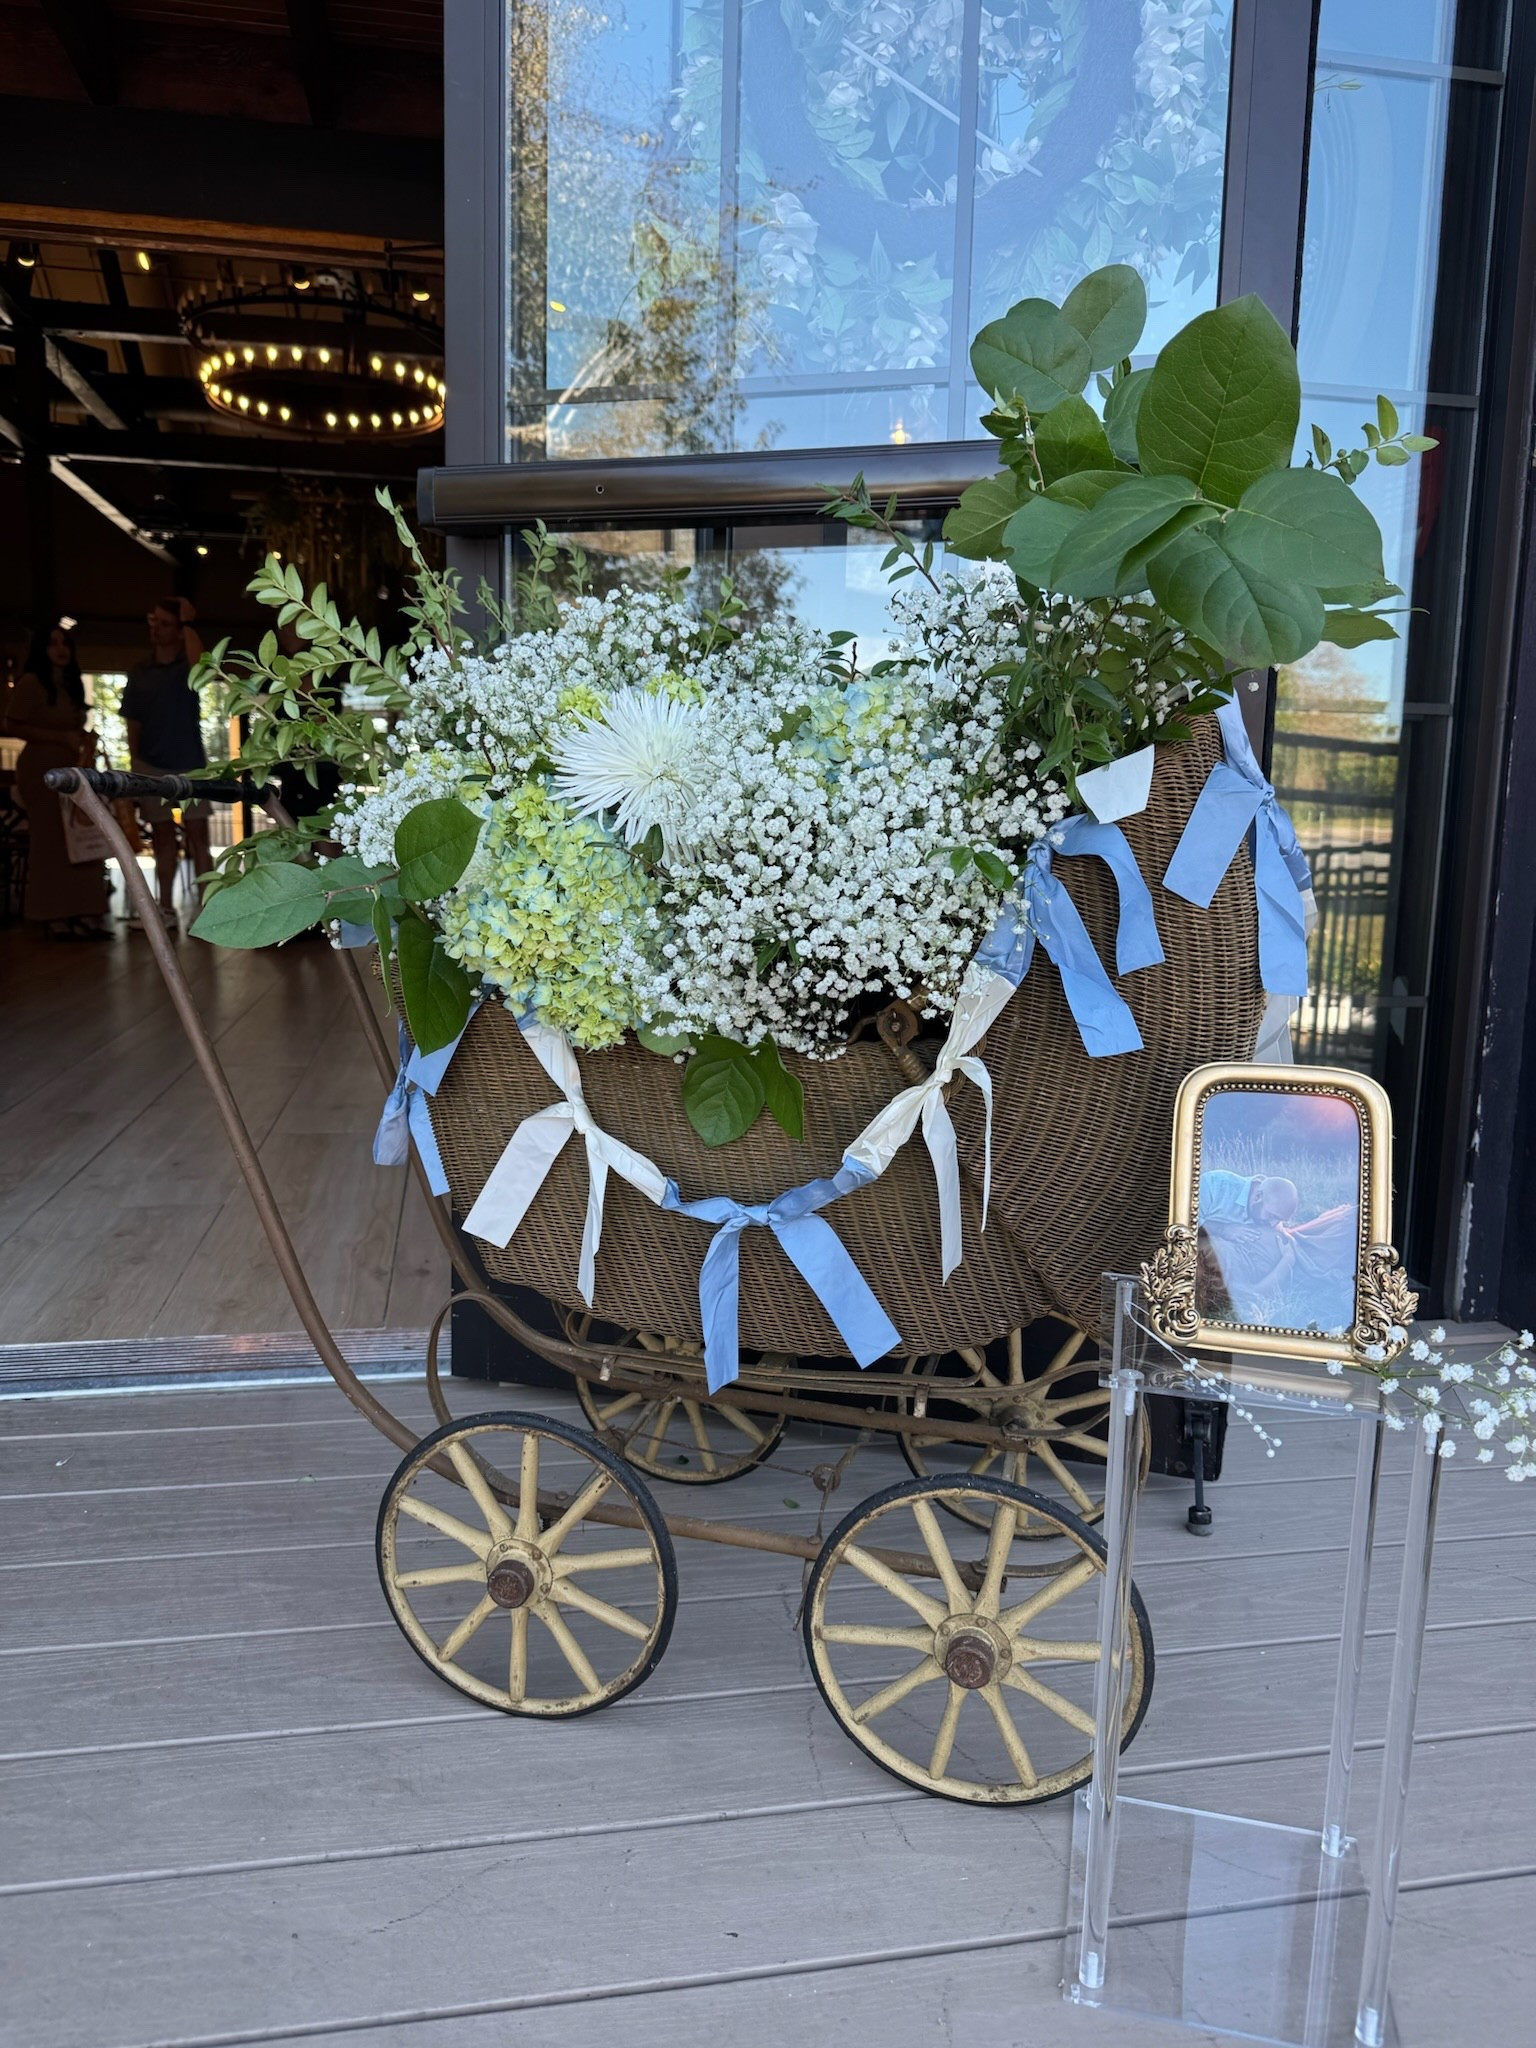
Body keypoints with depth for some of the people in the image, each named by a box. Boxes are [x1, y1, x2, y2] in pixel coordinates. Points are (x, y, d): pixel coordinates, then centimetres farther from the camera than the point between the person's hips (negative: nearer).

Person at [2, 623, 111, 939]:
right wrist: (61, 737, -15)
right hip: (42, 769, -7)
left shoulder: (71, 686, 18)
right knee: (50, 841, -7)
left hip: (72, 769, 7)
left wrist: (86, 739, 4)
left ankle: (82, 914, 0)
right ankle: (55, 917, -4)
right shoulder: (30, 682, -5)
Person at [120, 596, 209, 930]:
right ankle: (166, 908, 12)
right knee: (162, 835, 8)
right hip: (151, 765, 4)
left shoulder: (187, 666, 0)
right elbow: (133, 723, 11)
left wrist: (188, 623, -17)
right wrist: (135, 763, 3)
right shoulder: (140, 673, 9)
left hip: (189, 763, -3)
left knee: (197, 833, -3)